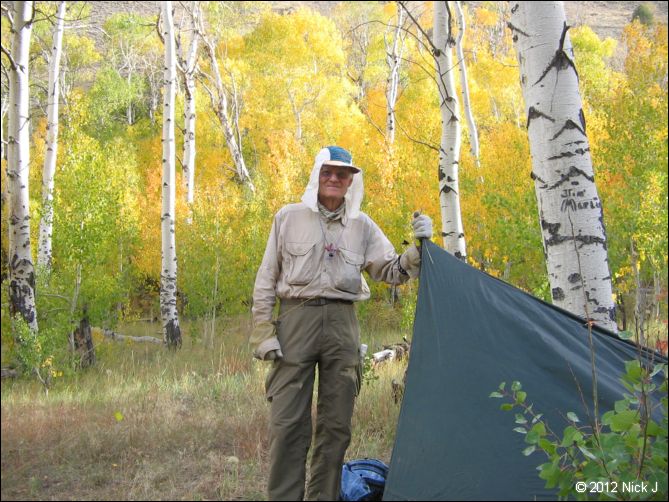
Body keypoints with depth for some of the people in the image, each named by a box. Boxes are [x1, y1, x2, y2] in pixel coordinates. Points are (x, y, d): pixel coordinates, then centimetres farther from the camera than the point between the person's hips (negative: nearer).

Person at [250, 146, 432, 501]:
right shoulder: (289, 217, 6)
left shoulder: (362, 226, 11)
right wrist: (262, 331, -3)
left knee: (336, 425, 4)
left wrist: (418, 247, -11)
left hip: (341, 323, 2)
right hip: (297, 317, -2)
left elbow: (392, 271, 8)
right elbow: (266, 278, 6)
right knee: (287, 423, -7)